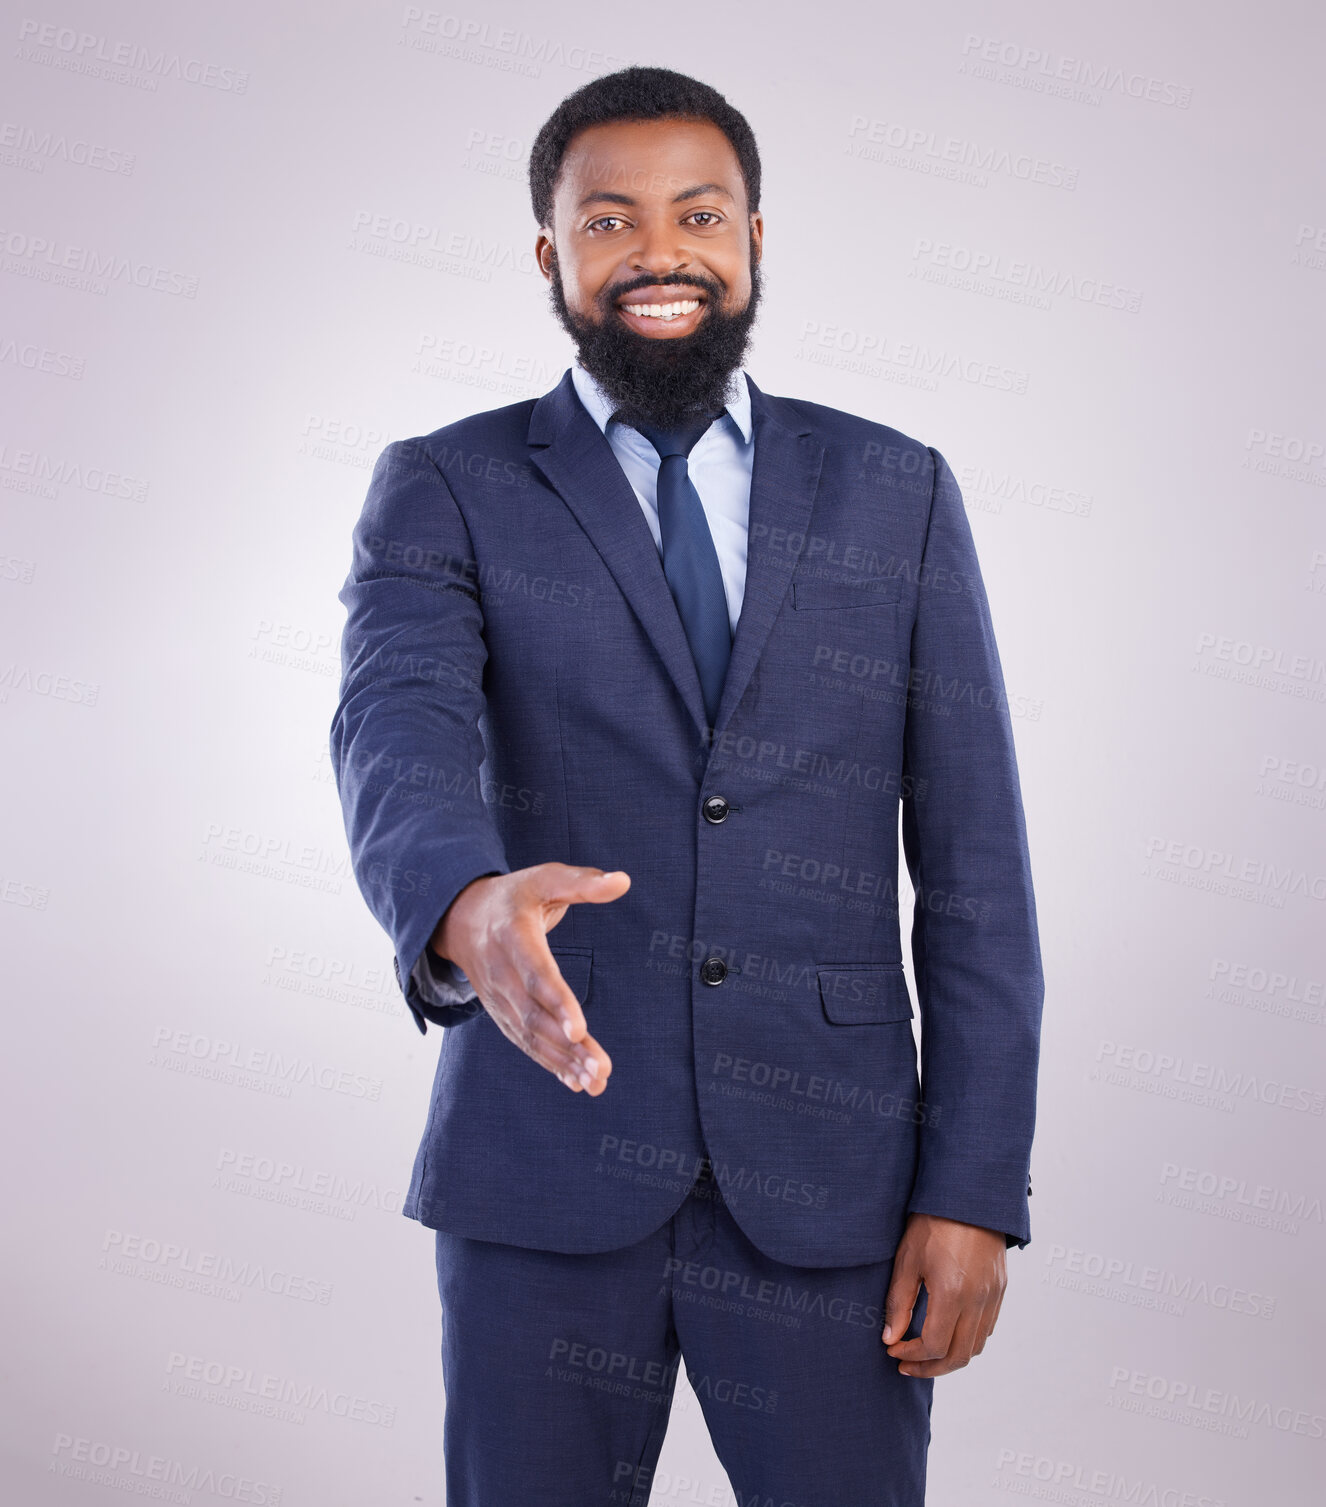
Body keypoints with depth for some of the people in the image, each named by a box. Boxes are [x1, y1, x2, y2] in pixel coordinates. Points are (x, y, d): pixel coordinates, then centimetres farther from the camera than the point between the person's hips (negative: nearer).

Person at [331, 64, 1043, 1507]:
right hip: (546, 1181, 0)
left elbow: (974, 868, 3)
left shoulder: (896, 496, 6)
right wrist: (465, 912, -39)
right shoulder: (443, 492, 2)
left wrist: (973, 1192, -3)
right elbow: (397, 737, -17)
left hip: (827, 1185, 1)